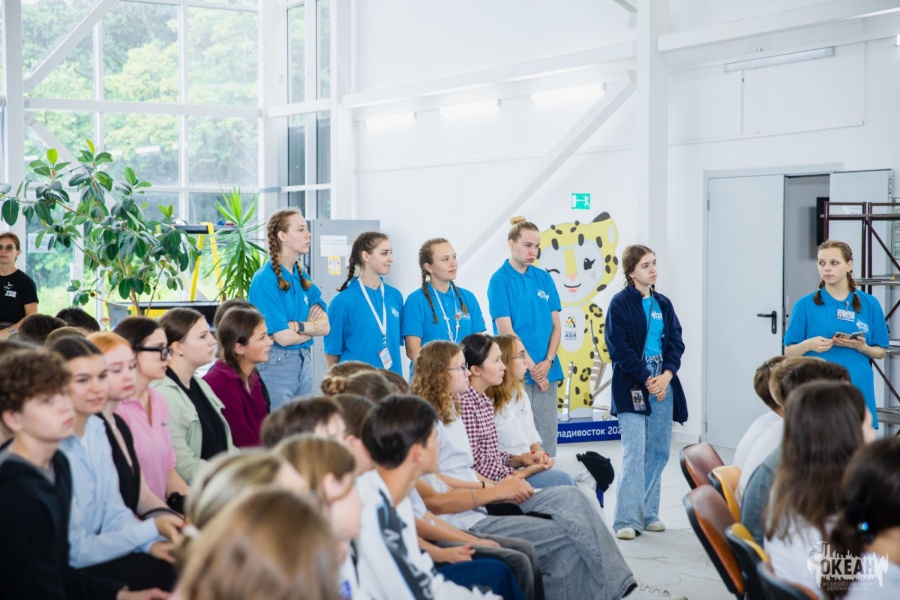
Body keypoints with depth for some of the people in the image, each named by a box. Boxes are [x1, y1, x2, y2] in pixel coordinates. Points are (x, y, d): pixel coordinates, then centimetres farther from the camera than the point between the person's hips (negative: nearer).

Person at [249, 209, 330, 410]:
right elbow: (283, 337, -17)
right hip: (276, 363, -7)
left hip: (304, 361, 7)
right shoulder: (265, 280, -14)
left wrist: (298, 326, -16)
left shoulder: (302, 277, 10)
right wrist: (313, 327, -1)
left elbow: (326, 326, 2)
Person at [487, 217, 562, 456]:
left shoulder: (544, 278, 9)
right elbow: (506, 331, -10)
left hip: (547, 372, 5)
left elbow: (556, 325, 8)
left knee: (547, 441, 7)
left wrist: (548, 362, -7)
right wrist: (532, 367, -12)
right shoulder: (500, 280, -5)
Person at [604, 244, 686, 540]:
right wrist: (647, 379, -13)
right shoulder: (620, 303, -4)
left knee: (658, 452, 7)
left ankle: (649, 513, 16)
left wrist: (666, 375, -8)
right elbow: (619, 347, -10)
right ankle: (627, 519, -8)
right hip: (632, 386, -6)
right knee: (634, 452, -10)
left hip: (663, 384, 6)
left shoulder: (663, 304, 13)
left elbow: (676, 341, 9)